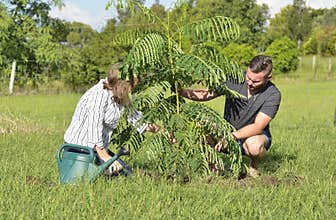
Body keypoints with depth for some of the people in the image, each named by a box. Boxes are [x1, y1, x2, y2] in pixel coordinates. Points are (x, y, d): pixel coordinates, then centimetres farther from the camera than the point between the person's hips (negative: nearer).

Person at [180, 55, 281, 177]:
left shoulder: (273, 95, -20)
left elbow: (258, 127, -27)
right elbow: (206, 94, -7)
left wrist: (232, 136, -41)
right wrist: (181, 91, -24)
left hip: (255, 135, -3)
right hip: (229, 131, 3)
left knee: (253, 145, -40)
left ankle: (254, 165, -3)